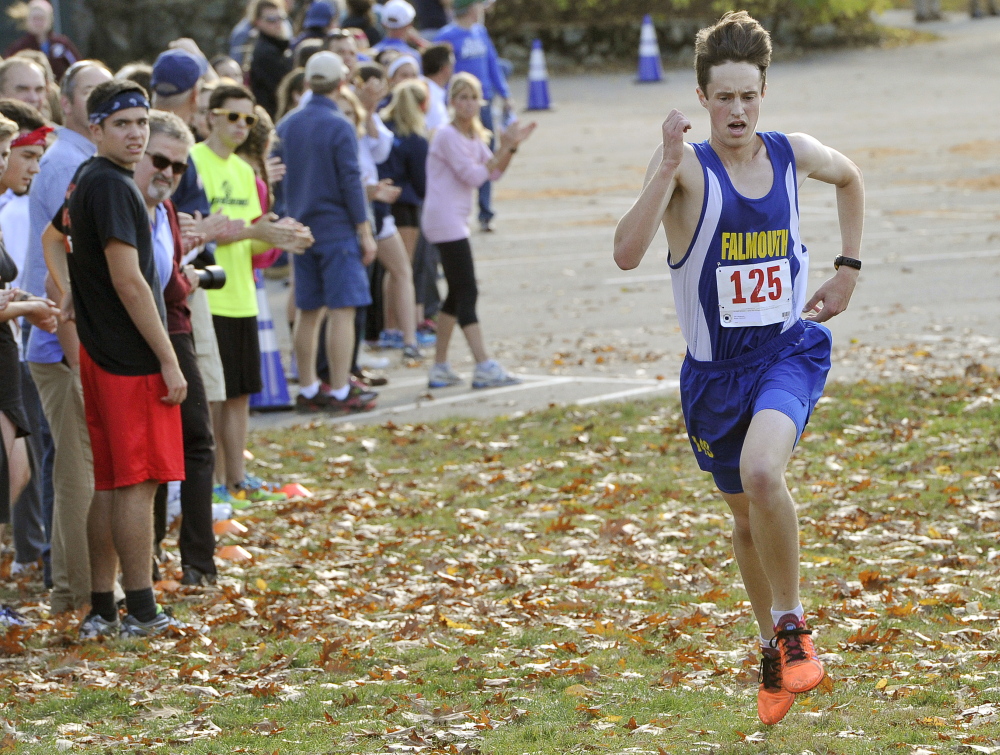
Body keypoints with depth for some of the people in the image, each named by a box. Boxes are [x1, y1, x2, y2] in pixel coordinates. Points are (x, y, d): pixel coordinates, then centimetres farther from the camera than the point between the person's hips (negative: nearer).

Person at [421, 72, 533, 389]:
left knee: (458, 294, 12)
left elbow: (494, 172, 12)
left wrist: (510, 147, -2)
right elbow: (473, 176, -16)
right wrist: (502, 150, -10)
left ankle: (440, 368, 17)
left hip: (454, 220, 10)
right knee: (466, 292, -13)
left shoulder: (474, 136, 15)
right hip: (444, 219, -10)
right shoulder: (448, 136, -13)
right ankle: (484, 366, -16)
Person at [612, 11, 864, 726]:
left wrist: (848, 271, 15)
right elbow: (627, 254, -30)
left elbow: (850, 178, 22)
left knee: (762, 472, -29)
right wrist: (666, 168, -38)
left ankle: (791, 622, -9)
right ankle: (775, 649, 38)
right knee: (745, 512, 15)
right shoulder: (685, 166, -14)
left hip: (789, 350, -1)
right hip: (715, 366, 1)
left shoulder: (794, 155, -4)